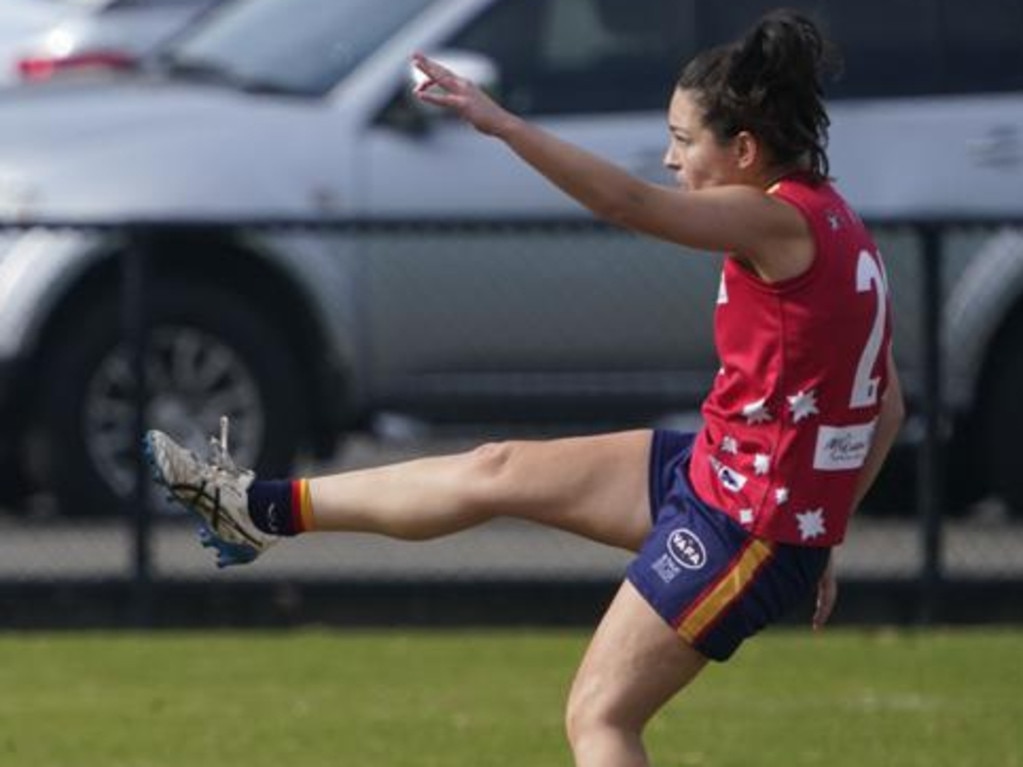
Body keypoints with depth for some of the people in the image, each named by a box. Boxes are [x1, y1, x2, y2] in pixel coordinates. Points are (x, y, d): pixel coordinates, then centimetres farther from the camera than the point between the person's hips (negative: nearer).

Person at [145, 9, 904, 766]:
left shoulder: (784, 223, -20)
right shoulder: (832, 225, 9)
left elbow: (632, 203, -35)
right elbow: (887, 405, 14)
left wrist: (501, 124, -38)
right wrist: (824, 521, 18)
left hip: (747, 523, -10)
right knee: (500, 471, 16)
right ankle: (264, 510, 28)